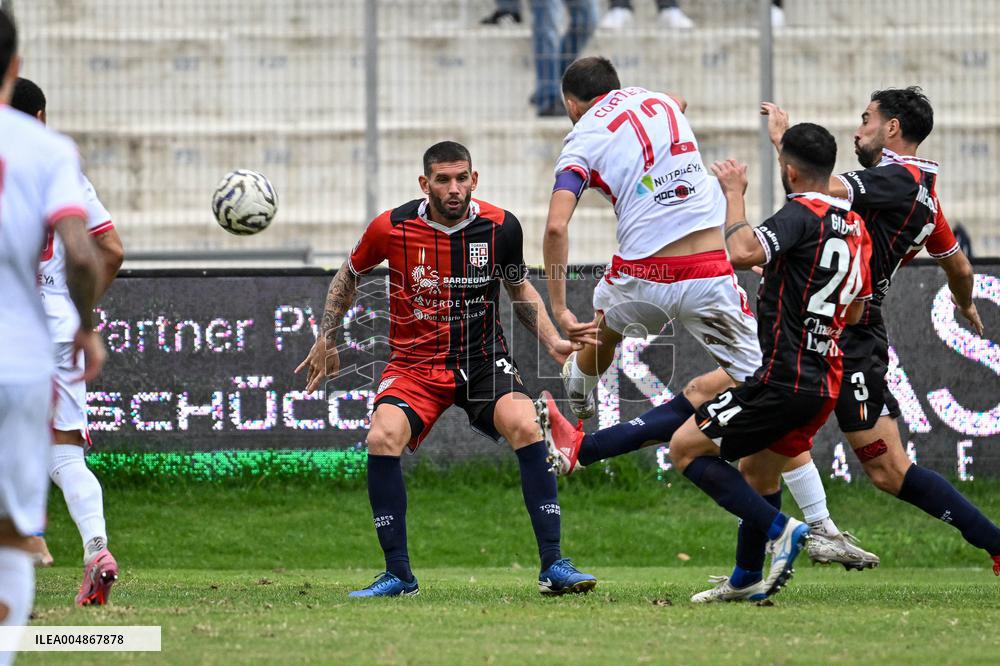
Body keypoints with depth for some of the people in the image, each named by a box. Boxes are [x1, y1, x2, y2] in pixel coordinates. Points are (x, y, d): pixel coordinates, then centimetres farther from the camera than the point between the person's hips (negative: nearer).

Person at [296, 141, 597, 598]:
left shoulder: (500, 227, -6)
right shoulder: (392, 228, -9)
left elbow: (520, 289, 14)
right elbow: (349, 275, 12)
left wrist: (553, 342, 1)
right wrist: (327, 341, 12)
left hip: (483, 357, 0)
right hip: (415, 363, 0)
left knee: (525, 426, -27)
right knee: (383, 438, -27)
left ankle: (553, 567, -21)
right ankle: (398, 574, -12)